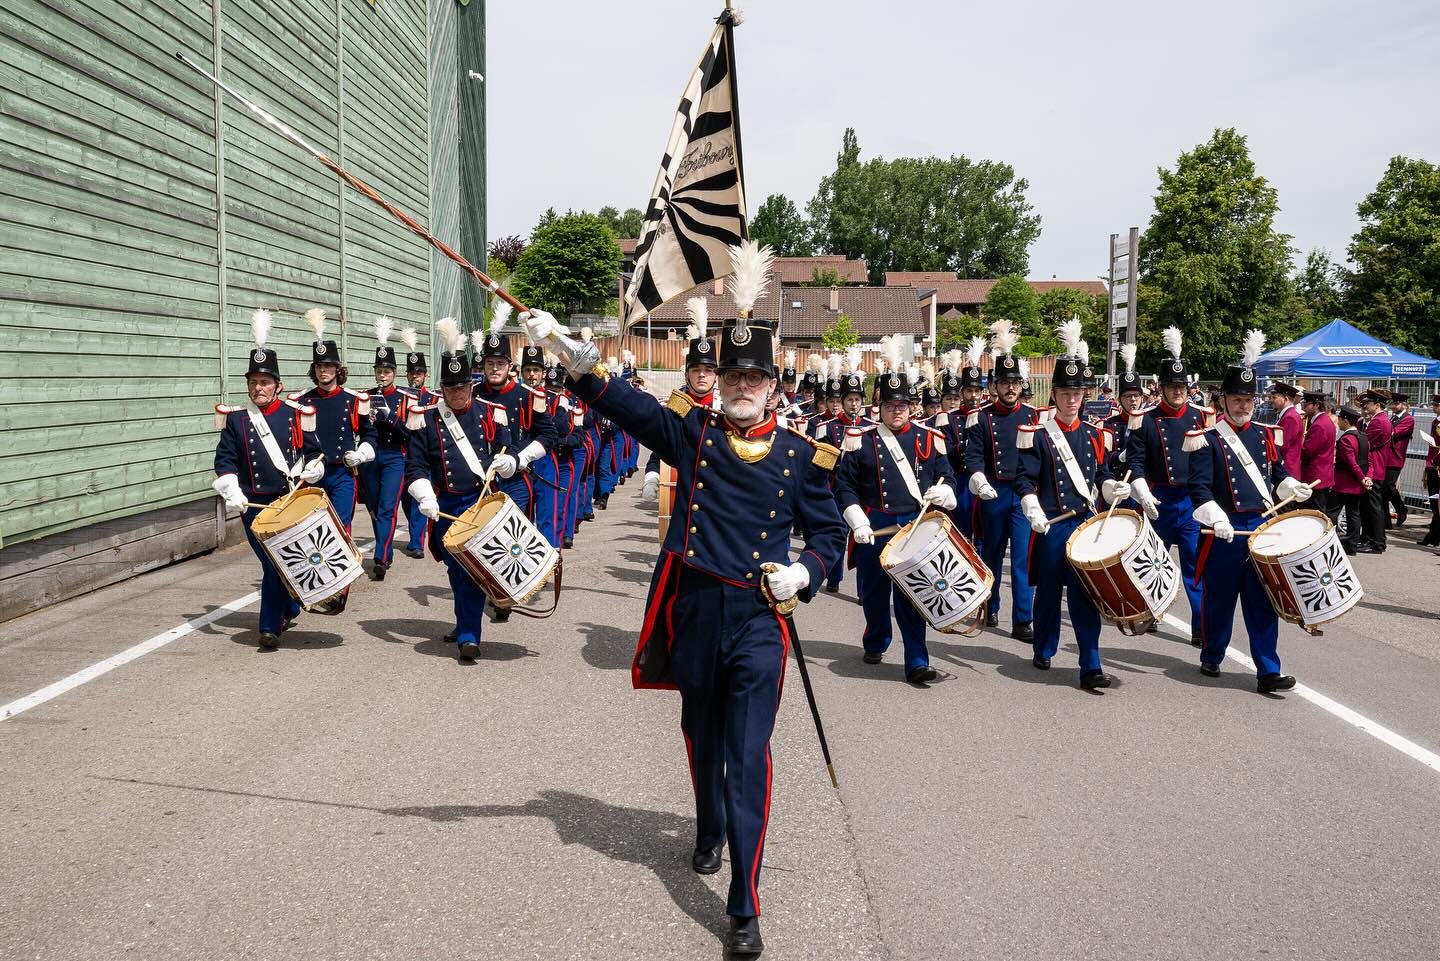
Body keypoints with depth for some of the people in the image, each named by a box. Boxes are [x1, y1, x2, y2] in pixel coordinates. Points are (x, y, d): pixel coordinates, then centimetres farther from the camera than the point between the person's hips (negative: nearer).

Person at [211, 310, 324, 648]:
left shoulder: (295, 415, 2)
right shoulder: (235, 419, 3)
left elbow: (313, 452, 11)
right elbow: (225, 461, 3)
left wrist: (312, 469, -7)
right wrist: (232, 493, -10)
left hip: (292, 501, -1)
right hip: (254, 505, 1)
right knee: (272, 564, 3)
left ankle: (271, 626, 6)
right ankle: (288, 610, 28)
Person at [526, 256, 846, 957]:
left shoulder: (800, 456, 2)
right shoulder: (694, 431, 2)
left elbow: (830, 531, 11)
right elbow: (627, 404, -11)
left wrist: (804, 571, -10)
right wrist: (568, 351, -25)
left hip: (758, 617, -2)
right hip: (694, 609, 2)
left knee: (747, 756, -6)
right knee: (701, 737, 20)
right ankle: (710, 833, 49)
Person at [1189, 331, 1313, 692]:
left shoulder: (1263, 435, 12)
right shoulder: (1207, 439, -5)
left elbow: (1277, 473, 22)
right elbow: (1199, 487, -13)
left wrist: (1293, 487, 1)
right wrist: (1216, 518, -26)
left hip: (1262, 526, 4)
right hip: (1226, 531, -4)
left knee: (1262, 601, 2)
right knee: (1220, 598, 7)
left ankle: (1268, 672, 3)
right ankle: (1211, 658, 27)